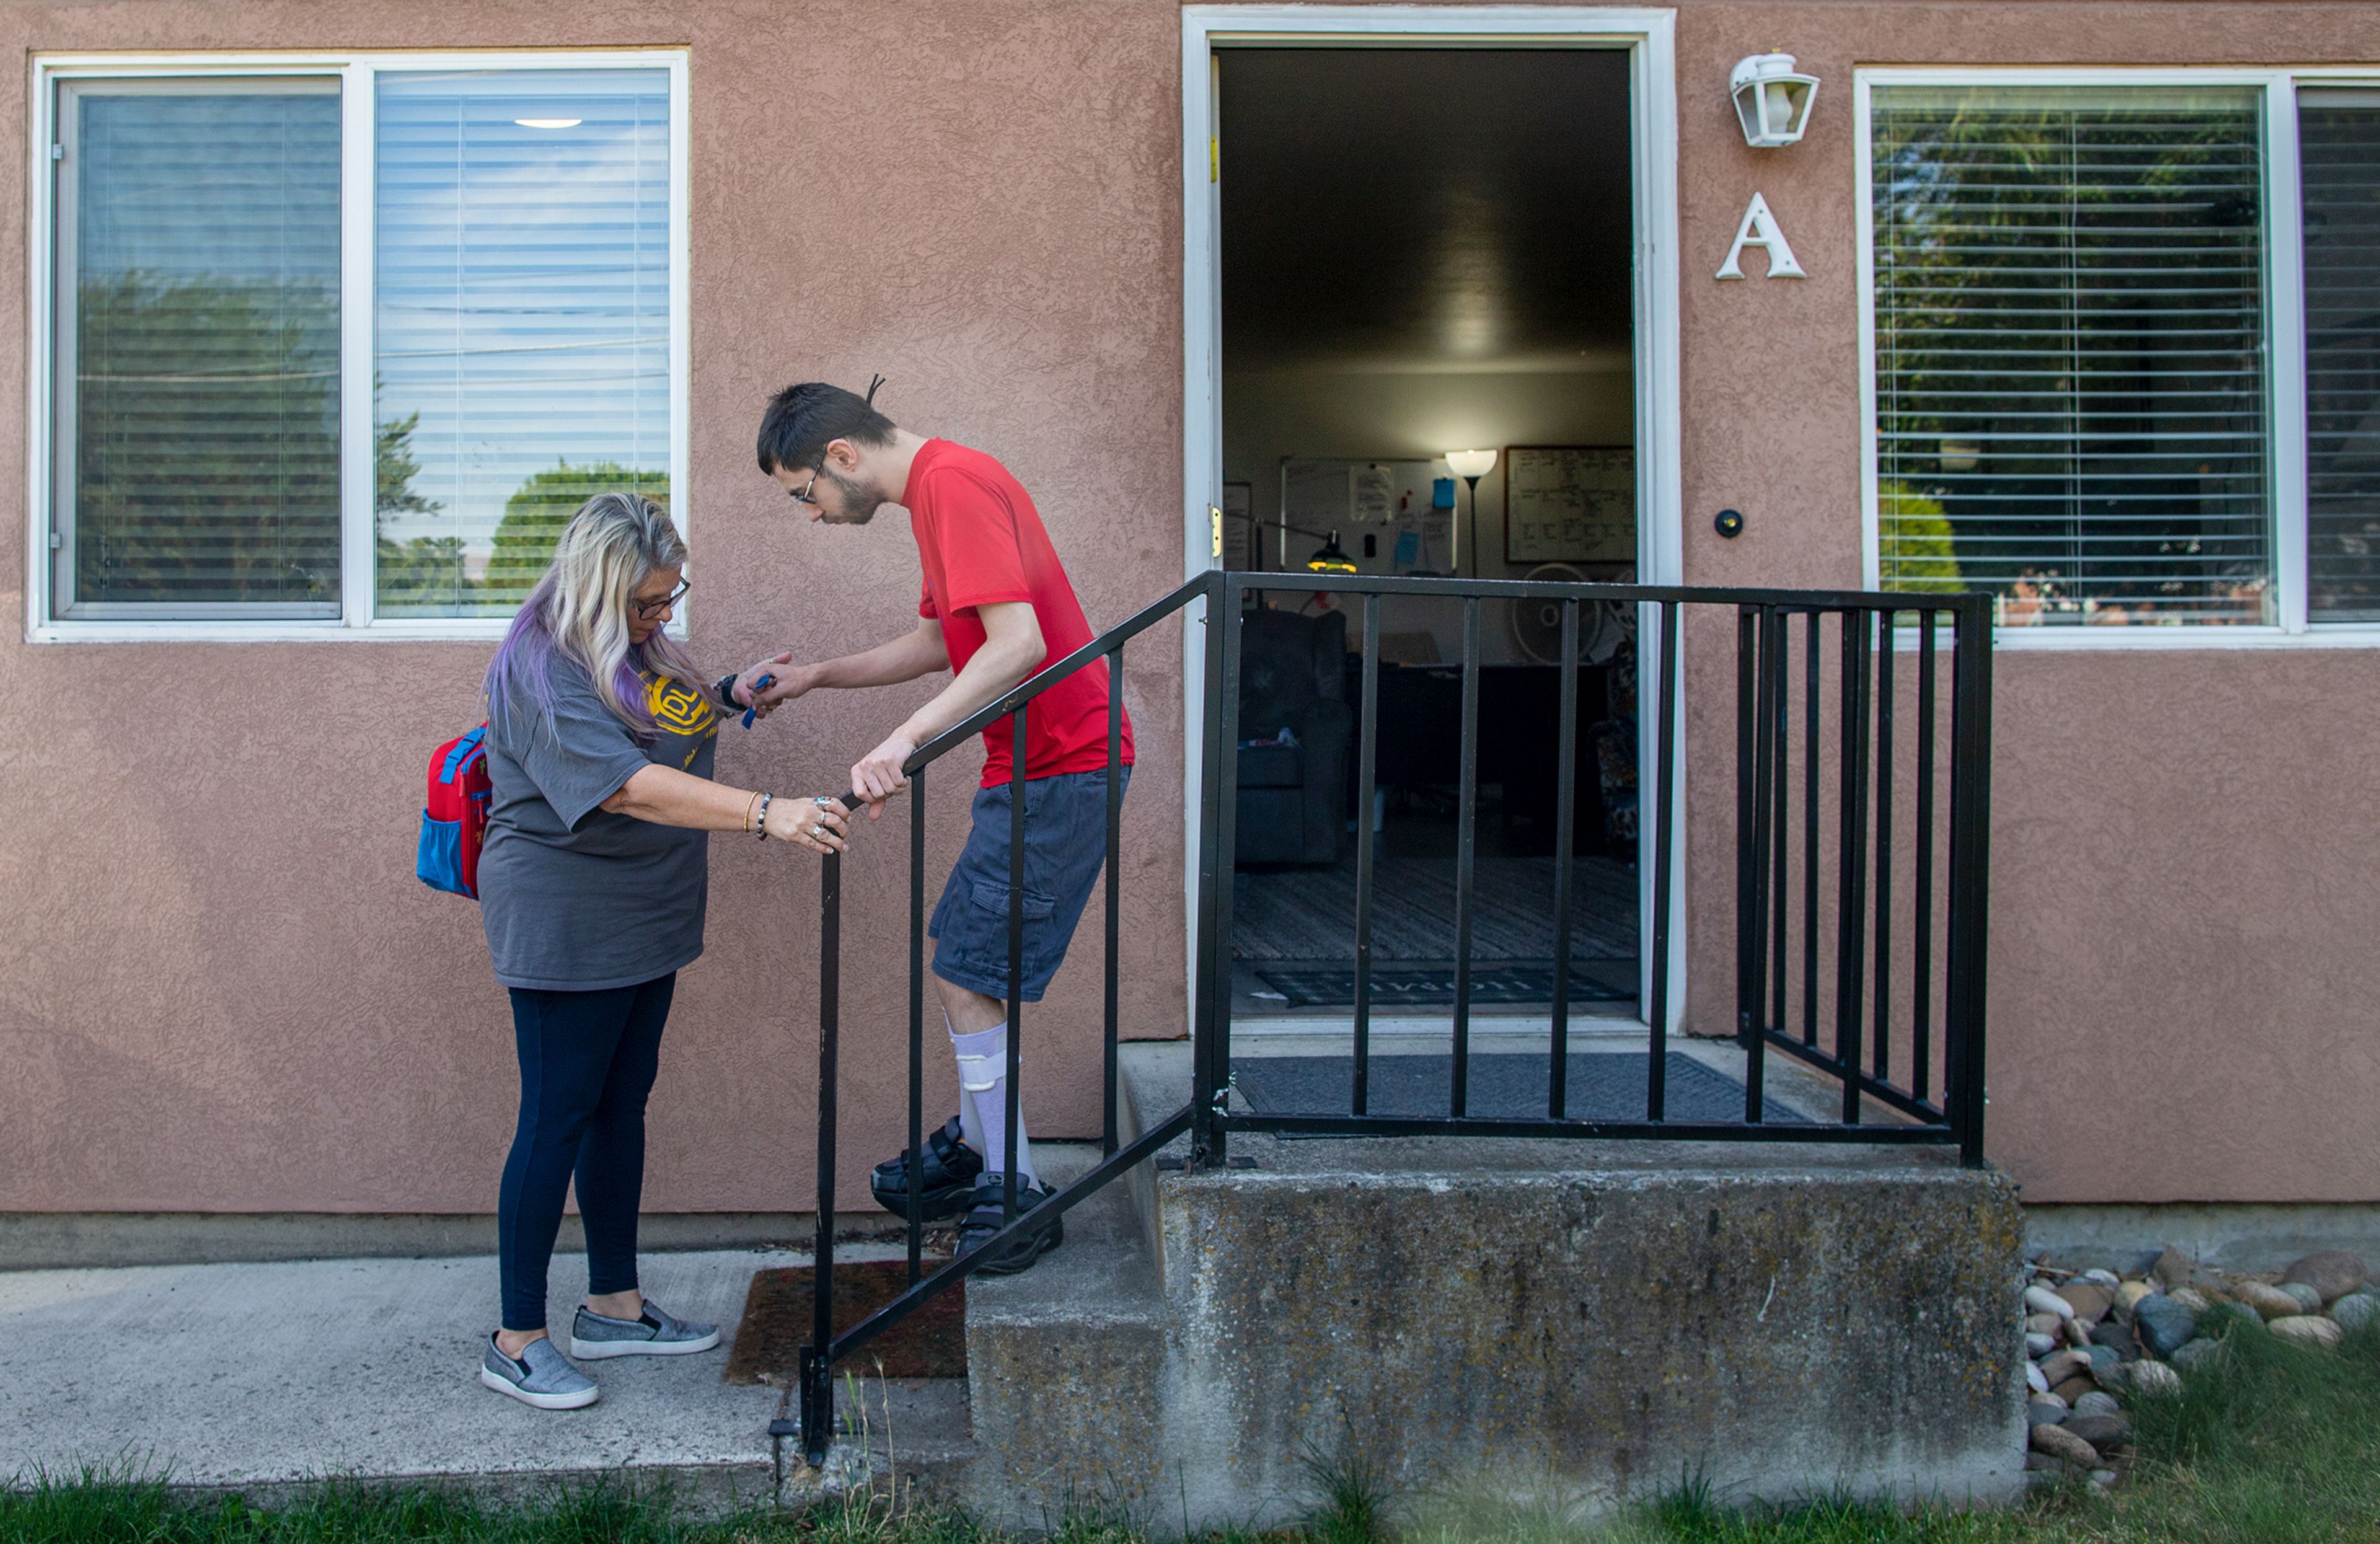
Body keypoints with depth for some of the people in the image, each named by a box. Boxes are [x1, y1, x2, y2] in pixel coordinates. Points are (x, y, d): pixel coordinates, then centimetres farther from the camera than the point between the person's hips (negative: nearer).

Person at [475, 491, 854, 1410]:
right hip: (565, 927, -9)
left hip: (643, 922, 9)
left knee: (622, 1107, 15)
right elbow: (630, 785, -34)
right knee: (557, 1120, -2)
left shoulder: (636, 648, 8)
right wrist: (766, 814, -43)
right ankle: (517, 1341, 11)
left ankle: (614, 1307, 28)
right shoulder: (542, 667, -21)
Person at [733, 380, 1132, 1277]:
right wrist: (813, 678, 19)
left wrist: (905, 739, -34)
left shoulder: (953, 485, -17)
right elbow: (938, 641, 25)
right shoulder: (938, 488, 16)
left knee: (963, 976, -5)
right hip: (1034, 766, 10)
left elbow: (1019, 643, -28)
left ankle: (1017, 1197, 7)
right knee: (958, 960, 17)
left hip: (1056, 769, -10)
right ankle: (977, 1146, 32)